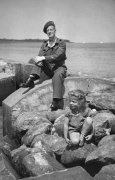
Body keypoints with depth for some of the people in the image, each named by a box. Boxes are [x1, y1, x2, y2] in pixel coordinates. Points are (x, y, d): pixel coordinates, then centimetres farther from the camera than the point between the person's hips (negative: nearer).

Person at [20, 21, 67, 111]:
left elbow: (57, 56, -20)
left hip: (59, 67, -5)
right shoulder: (44, 44, 10)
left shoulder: (61, 43, -5)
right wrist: (38, 60, -27)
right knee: (39, 62, -17)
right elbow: (40, 56, -2)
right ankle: (31, 80, -35)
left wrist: (43, 58, -30)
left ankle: (56, 101, -44)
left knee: (57, 76, -37)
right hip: (48, 69, 5)